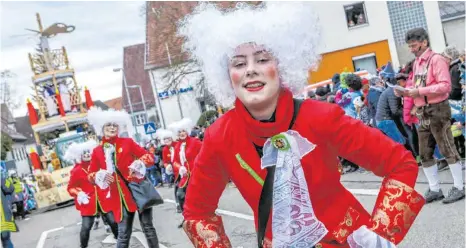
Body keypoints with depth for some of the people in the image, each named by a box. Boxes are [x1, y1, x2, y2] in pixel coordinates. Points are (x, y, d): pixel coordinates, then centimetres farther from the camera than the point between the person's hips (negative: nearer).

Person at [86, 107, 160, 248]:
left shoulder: (127, 142, 4)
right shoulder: (97, 151, 7)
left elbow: (149, 156, 2)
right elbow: (91, 174, 11)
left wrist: (139, 164, -17)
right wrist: (99, 177, -11)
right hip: (119, 196, 1)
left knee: (147, 227, 4)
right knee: (123, 233, 4)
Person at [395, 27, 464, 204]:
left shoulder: (436, 59, -10)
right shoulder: (416, 63, 14)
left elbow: (445, 86, -20)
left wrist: (419, 91, -23)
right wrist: (406, 92, 1)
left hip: (437, 110, -8)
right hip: (422, 113, 8)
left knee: (447, 150, -2)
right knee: (425, 154, 9)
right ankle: (434, 189, 18)